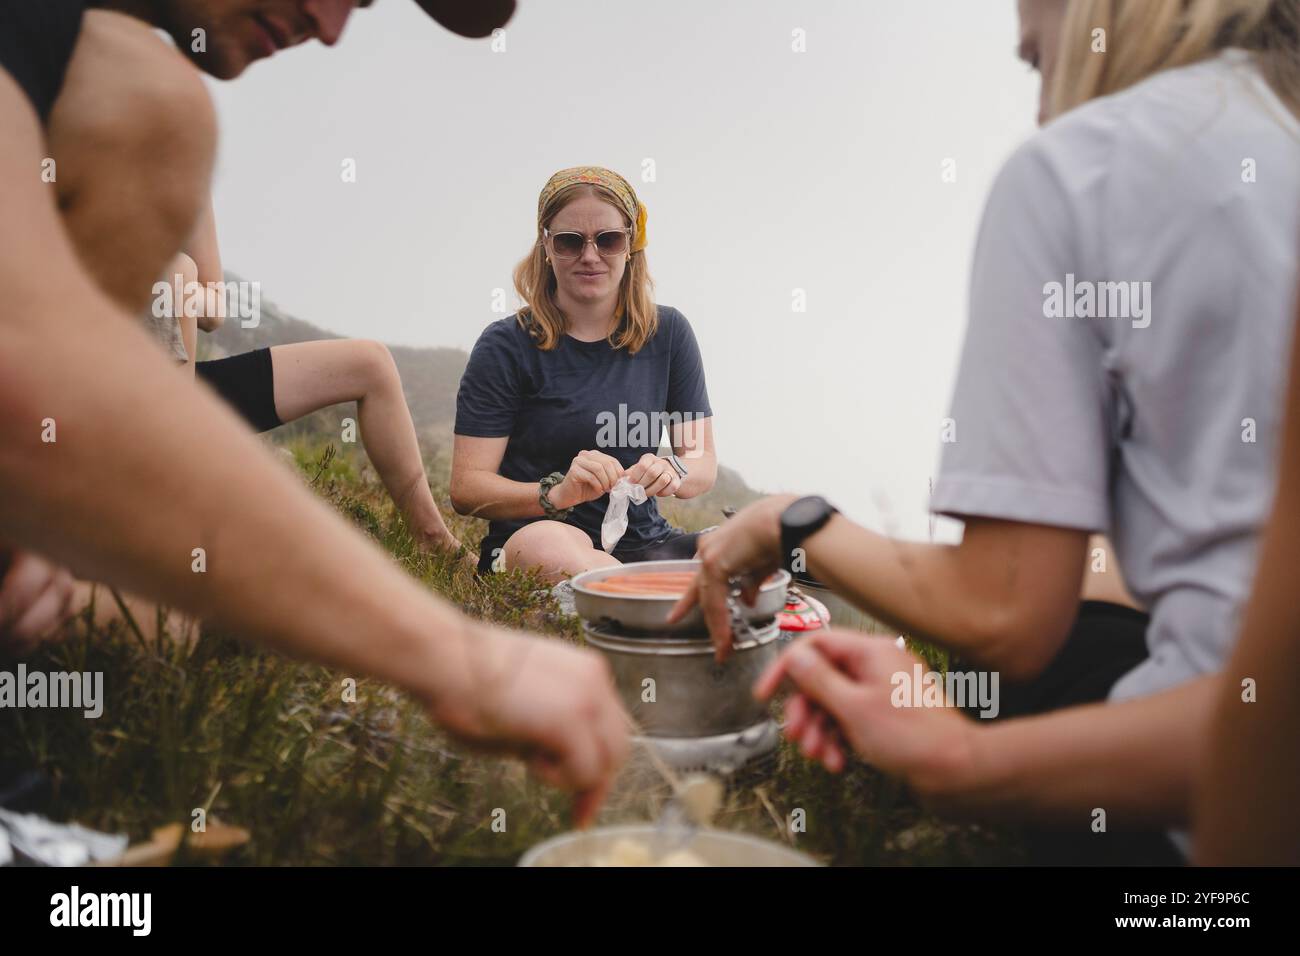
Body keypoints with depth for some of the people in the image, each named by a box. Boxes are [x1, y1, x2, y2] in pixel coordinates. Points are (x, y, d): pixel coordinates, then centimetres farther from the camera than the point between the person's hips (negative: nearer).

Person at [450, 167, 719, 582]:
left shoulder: (668, 333, 7)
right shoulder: (506, 345, -3)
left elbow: (704, 462, 8)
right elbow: (466, 486, -7)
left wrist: (672, 471, -17)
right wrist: (556, 493, -26)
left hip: (643, 540, 2)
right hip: (528, 540, -1)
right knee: (547, 543, -39)